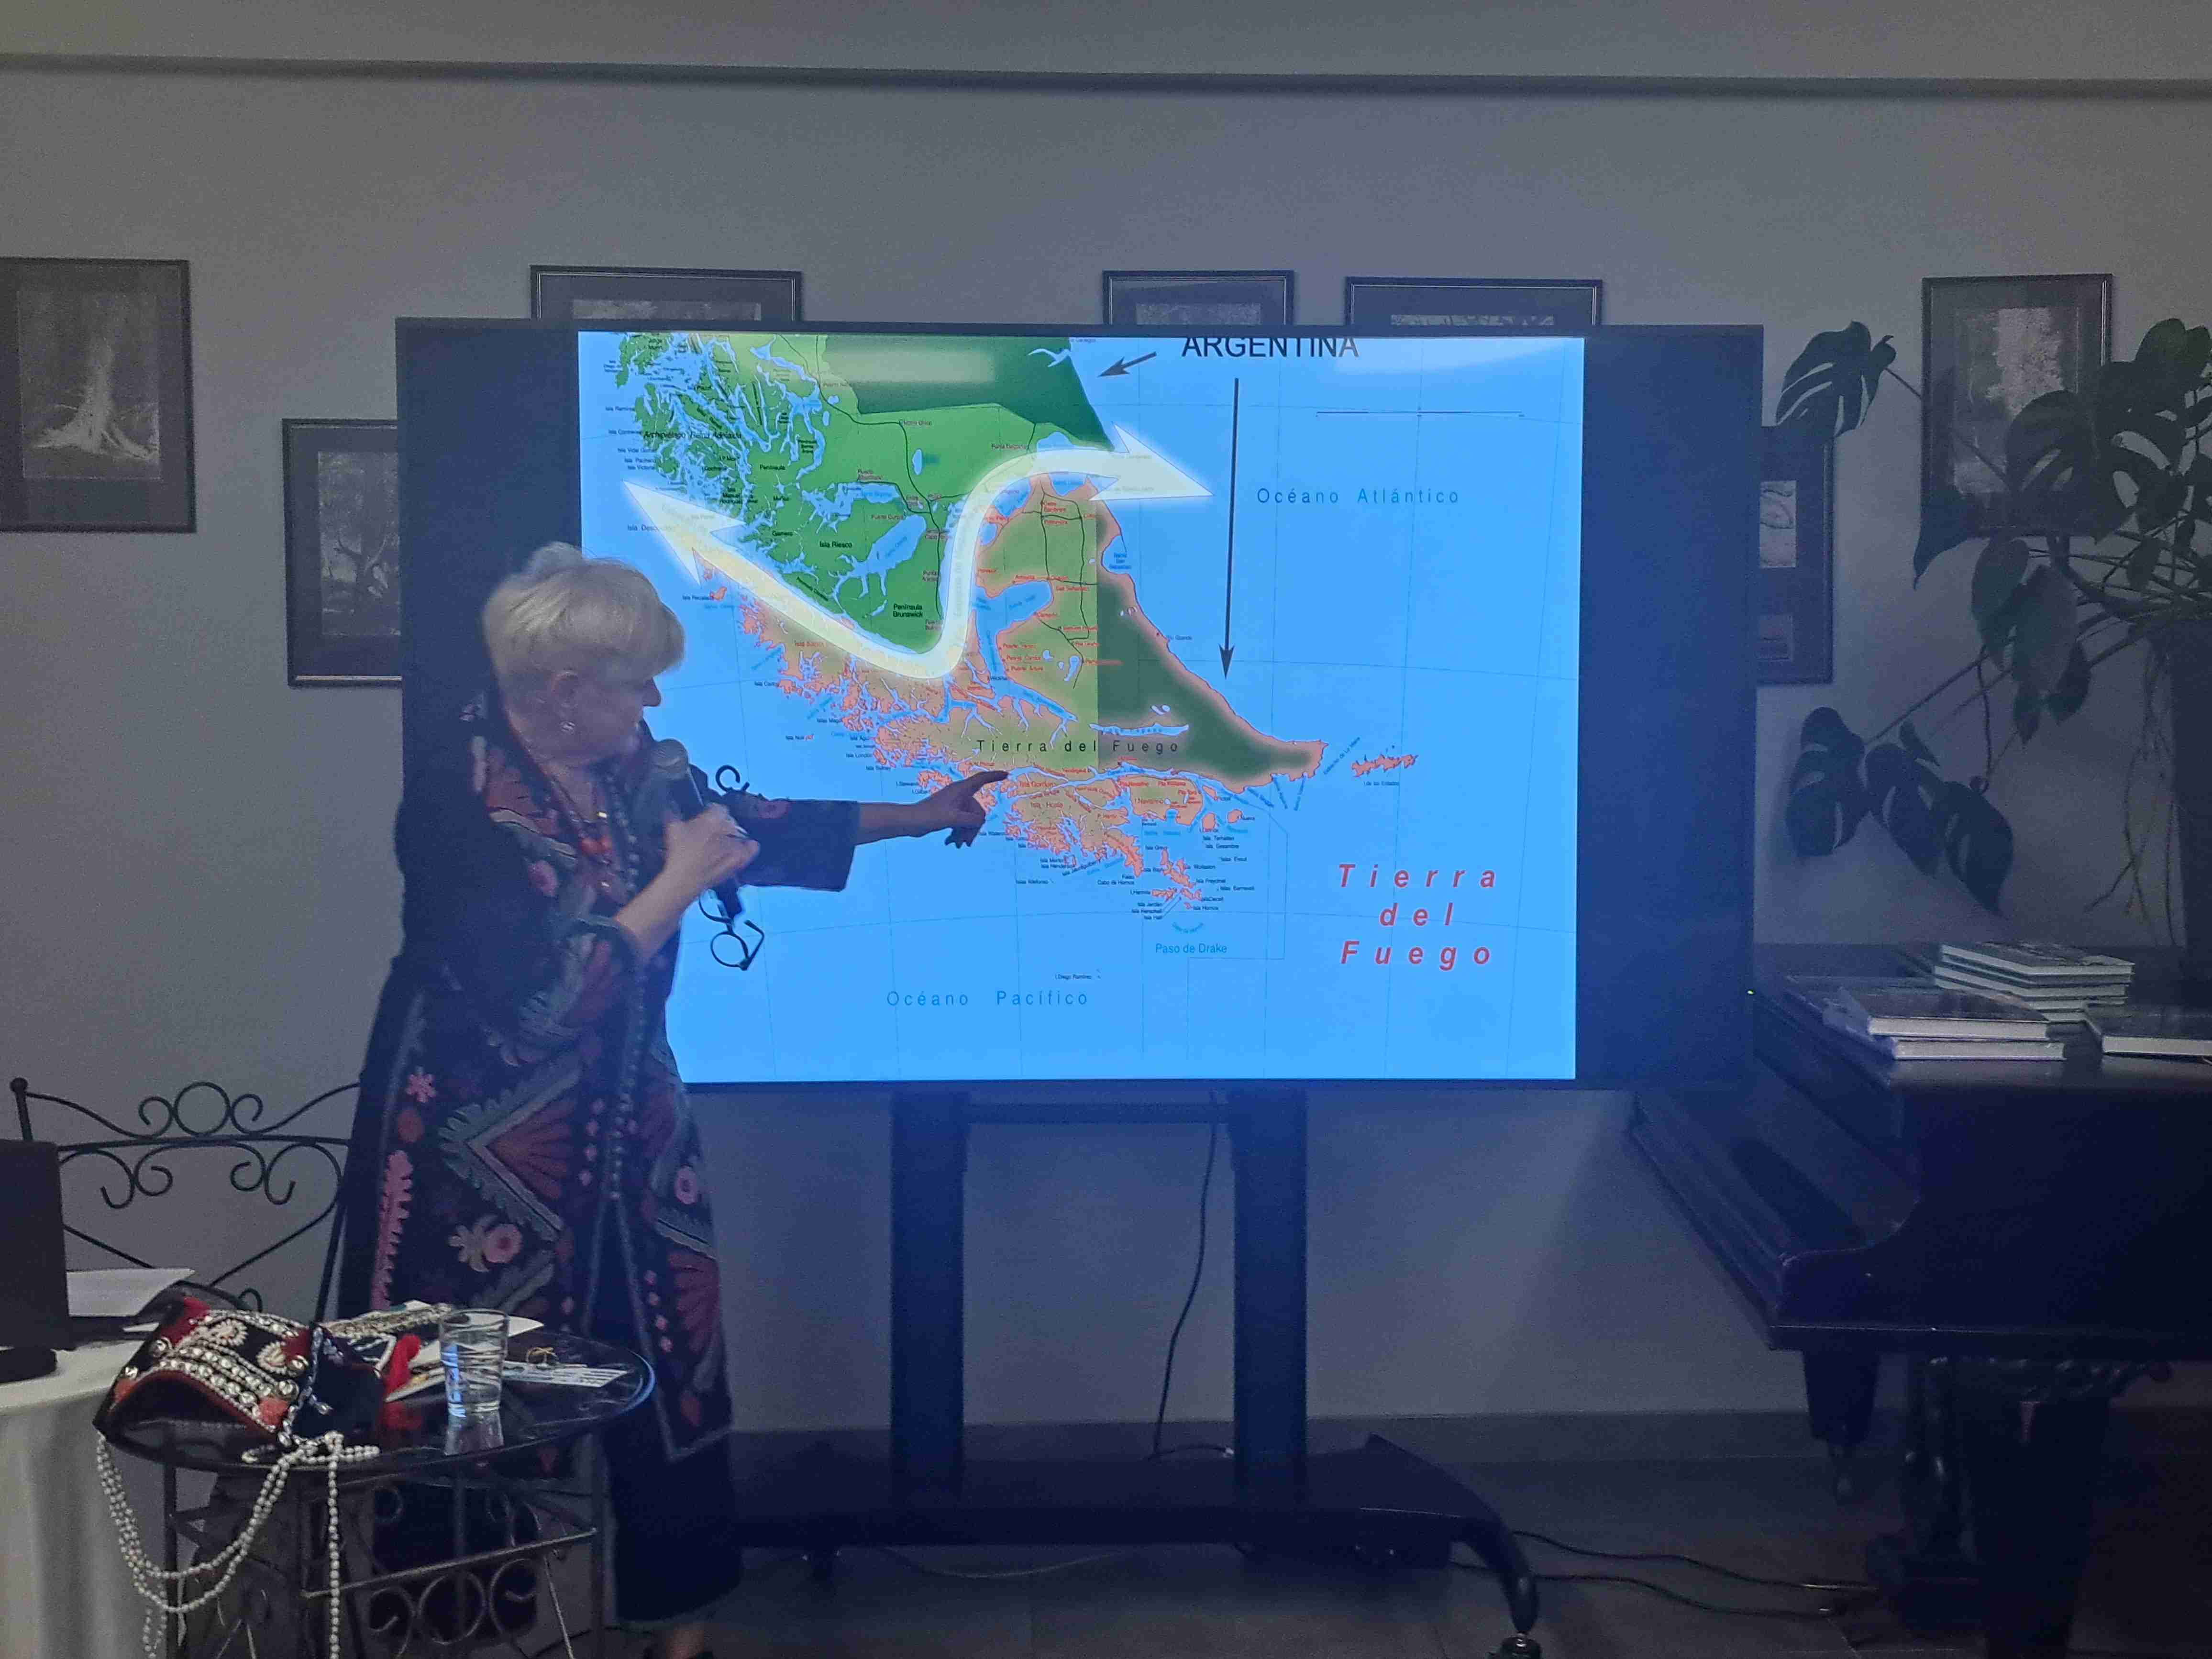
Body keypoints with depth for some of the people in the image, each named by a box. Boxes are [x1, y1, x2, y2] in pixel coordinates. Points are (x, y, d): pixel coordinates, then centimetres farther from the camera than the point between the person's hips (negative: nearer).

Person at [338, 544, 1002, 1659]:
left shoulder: (622, 764, 0)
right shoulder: (457, 796, -23)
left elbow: (752, 827, 17)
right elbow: (540, 999, -27)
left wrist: (916, 817, 20)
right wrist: (677, 883, -21)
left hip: (622, 1127, 7)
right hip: (486, 1147, -7)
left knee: (663, 1362, 11)